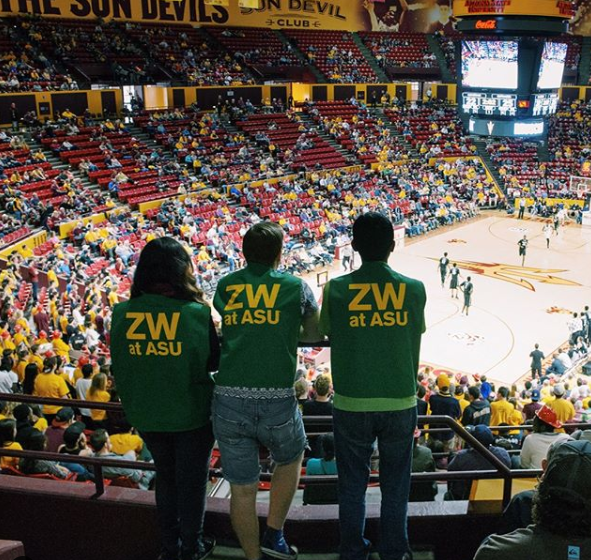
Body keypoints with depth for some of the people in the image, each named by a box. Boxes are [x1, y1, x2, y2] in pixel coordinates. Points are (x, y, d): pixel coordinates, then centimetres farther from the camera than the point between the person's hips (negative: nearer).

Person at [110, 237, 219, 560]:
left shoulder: (123, 314, -10)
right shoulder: (196, 313, -20)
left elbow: (119, 368, 0)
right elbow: (213, 362, -9)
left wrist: (132, 402, 15)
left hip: (146, 415, 4)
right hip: (192, 413, -3)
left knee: (165, 476, 24)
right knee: (192, 479, 17)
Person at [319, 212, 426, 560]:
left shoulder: (336, 289, -9)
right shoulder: (414, 289, -6)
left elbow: (328, 335, 4)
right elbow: (415, 343, 4)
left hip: (351, 404, 0)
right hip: (401, 403, 1)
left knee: (353, 484, 16)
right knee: (395, 486, 16)